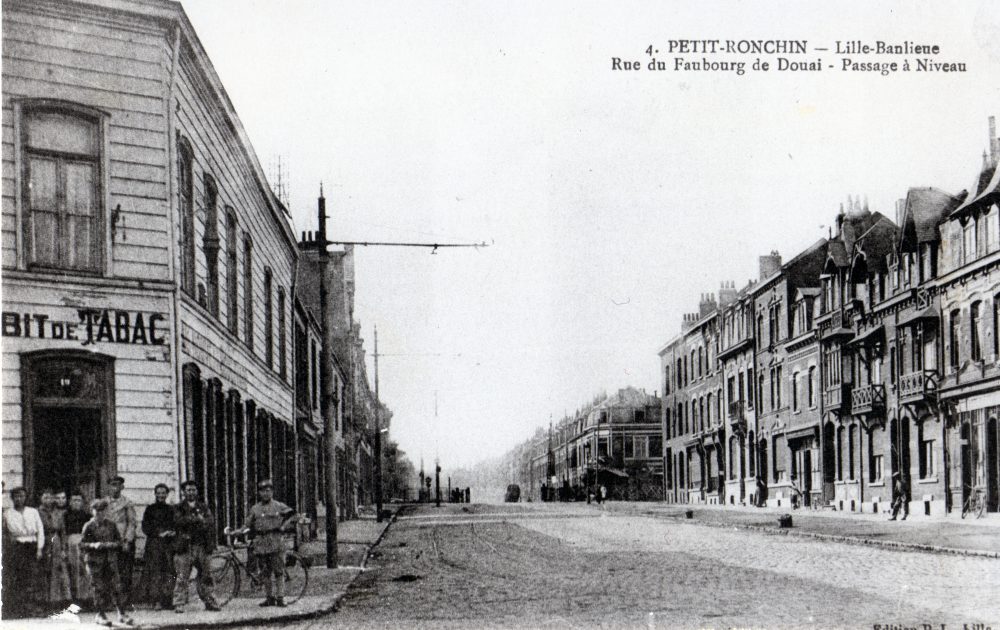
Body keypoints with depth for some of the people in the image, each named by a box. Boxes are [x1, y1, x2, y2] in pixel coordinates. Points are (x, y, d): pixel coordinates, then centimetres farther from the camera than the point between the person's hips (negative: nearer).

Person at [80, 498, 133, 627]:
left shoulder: (111, 524, 7)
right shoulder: (89, 526, -1)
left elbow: (120, 542, 10)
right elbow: (82, 544, -2)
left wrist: (111, 545, -10)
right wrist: (93, 545, -19)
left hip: (111, 560, 2)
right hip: (95, 561, -2)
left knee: (116, 586, -2)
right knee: (99, 588, 1)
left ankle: (122, 614, 2)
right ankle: (101, 615, 12)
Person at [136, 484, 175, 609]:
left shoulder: (171, 509, 18)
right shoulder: (150, 510, 10)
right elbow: (145, 528, 3)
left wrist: (173, 532, -4)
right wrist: (159, 533, -10)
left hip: (169, 544, 2)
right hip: (154, 544, -2)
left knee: (170, 571, -6)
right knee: (156, 571, -11)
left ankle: (168, 601, -4)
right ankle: (158, 601, -14)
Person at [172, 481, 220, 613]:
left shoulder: (203, 507, 15)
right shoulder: (179, 508, 7)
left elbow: (211, 522, 4)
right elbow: (178, 521, -12)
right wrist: (196, 519, -19)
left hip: (201, 546, 3)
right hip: (184, 547, -3)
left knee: (205, 576, 7)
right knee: (182, 577, -7)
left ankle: (209, 602, 15)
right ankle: (179, 604, -5)